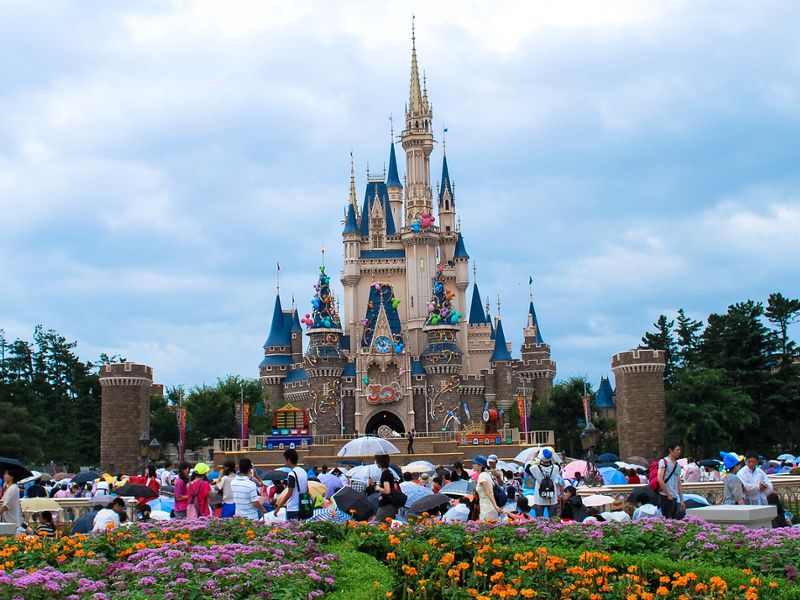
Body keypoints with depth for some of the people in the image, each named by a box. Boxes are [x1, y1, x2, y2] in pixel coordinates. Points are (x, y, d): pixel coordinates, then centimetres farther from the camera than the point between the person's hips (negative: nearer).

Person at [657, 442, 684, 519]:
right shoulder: (664, 462, -5)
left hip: (675, 498, 8)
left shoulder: (678, 465, 19)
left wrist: (681, 500, 16)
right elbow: (660, 479, -13)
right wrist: (668, 495, -14)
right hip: (665, 497, -8)